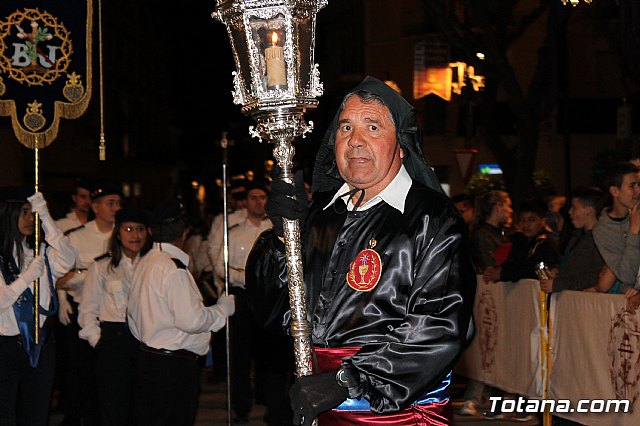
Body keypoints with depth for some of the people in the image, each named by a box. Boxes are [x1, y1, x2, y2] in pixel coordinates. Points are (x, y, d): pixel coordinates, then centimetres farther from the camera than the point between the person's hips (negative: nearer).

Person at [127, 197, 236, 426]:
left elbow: (133, 313, 15)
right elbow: (191, 320, -23)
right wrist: (223, 308, -8)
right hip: (175, 365, -9)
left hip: (146, 355, 9)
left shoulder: (144, 263, 8)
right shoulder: (174, 269, -19)